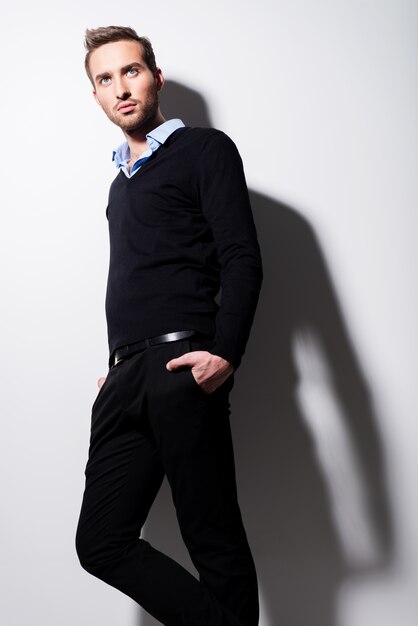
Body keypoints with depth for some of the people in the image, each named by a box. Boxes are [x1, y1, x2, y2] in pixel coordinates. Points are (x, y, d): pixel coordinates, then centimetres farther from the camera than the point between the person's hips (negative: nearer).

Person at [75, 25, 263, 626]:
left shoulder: (204, 149, 3)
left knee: (213, 542, -4)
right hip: (125, 379, 8)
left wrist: (225, 354, -21)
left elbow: (242, 260, -8)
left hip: (182, 369, -8)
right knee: (101, 542, 5)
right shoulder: (122, 180, 26)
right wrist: (117, 366, 17)